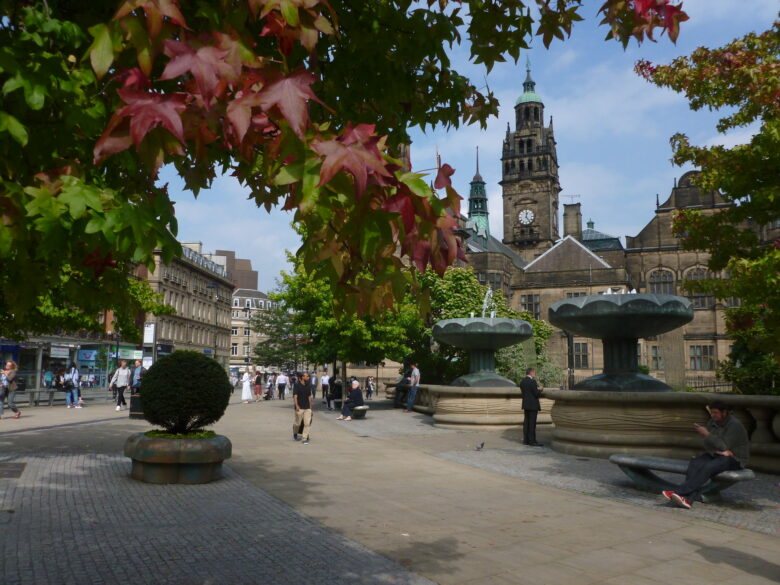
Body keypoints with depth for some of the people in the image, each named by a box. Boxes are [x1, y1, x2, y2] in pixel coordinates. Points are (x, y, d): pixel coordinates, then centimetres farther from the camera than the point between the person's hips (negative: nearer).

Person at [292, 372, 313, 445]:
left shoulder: (308, 386, 10)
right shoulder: (297, 385, -6)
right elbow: (295, 396, -11)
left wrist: (310, 406, 17)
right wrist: (296, 406, -21)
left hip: (307, 408, 4)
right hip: (299, 408, -4)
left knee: (307, 423, -4)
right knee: (298, 423, 6)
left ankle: (305, 438, 3)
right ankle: (295, 434, 35)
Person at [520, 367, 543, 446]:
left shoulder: (522, 381, 8)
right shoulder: (532, 382, -17)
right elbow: (537, 394, -18)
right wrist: (540, 390, 4)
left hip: (525, 405, 8)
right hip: (533, 405, -8)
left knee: (526, 423, 11)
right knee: (532, 424, -5)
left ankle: (526, 440, 15)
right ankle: (532, 441, -3)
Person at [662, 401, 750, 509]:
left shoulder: (735, 425, -15)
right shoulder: (712, 422, 6)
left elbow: (724, 445, -23)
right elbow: (708, 444, 6)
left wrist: (707, 434, -22)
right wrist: (722, 451, -12)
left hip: (734, 459, -7)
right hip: (715, 454, 7)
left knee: (709, 467, -34)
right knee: (695, 463, -24)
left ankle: (679, 492, -40)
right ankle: (689, 498, -40)